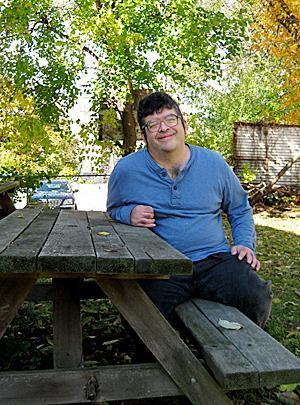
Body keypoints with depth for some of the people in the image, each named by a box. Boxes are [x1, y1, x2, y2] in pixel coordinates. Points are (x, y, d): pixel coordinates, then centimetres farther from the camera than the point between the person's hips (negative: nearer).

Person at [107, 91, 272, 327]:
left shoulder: (213, 163, 8)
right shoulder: (126, 170, 3)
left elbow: (240, 209, 20)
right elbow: (113, 209, 18)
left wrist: (246, 244, 3)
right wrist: (129, 214, -5)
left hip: (215, 260, 2)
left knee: (257, 298, -23)